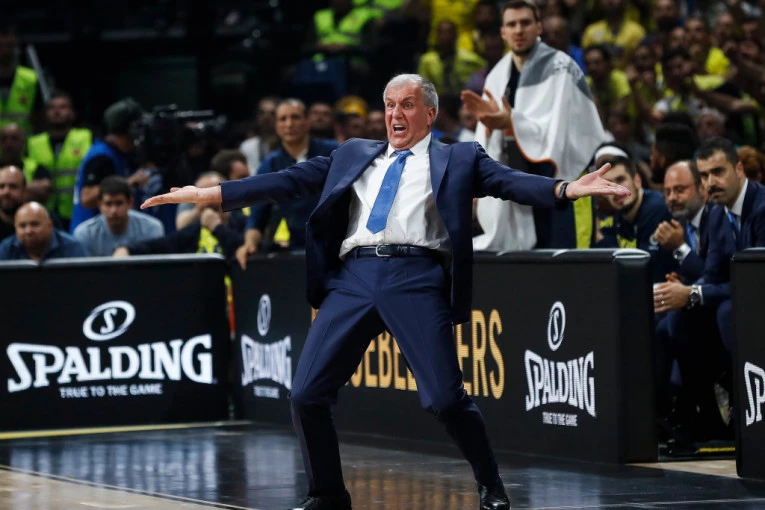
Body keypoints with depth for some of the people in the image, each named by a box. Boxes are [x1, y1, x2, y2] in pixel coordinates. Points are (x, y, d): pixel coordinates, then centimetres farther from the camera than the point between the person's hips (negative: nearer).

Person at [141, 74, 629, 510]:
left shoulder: (457, 159, 14)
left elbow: (511, 181, -1)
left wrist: (567, 188, -21)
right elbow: (290, 181, 21)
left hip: (415, 279, -4)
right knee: (307, 394, -4)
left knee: (446, 397, -13)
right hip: (354, 277, 4)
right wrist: (208, 194, 14)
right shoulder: (354, 155, 24)